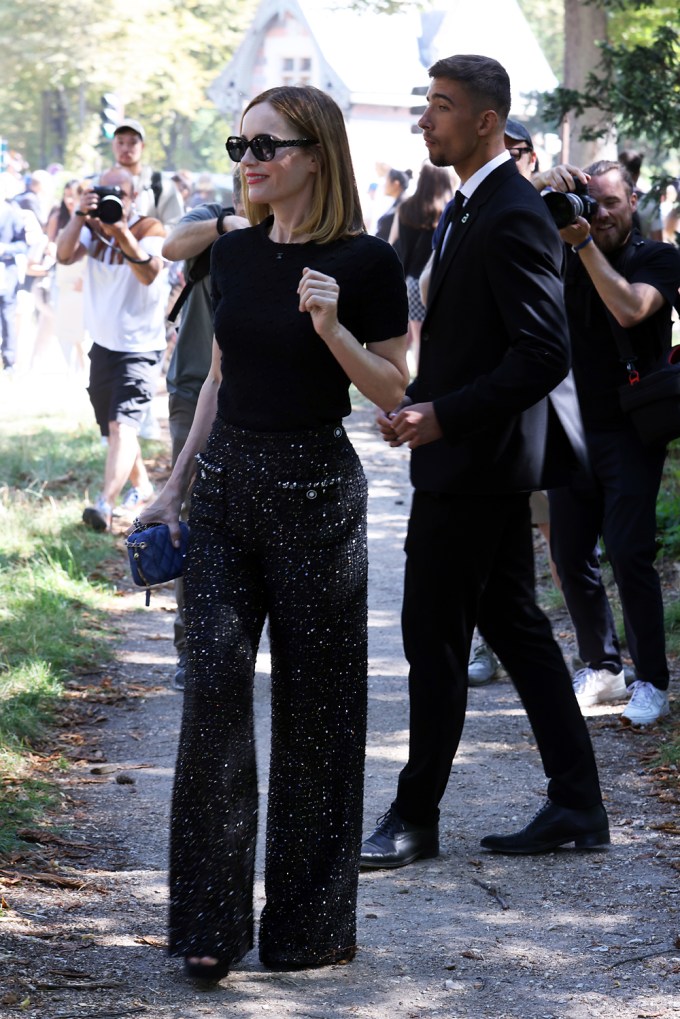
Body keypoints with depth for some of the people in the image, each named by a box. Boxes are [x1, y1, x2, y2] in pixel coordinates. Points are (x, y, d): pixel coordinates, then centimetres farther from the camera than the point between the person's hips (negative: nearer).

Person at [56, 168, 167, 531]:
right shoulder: (93, 228, 2)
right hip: (104, 343, 6)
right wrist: (80, 215, -32)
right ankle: (141, 485, 39)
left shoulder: (150, 229, -12)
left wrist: (122, 232, -44)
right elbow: (65, 255, -18)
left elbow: (149, 273, -31)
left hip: (140, 346, -6)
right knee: (112, 425, 18)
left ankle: (106, 505, -32)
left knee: (122, 422, -21)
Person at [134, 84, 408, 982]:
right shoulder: (233, 254, 7)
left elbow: (393, 391, -7)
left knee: (313, 708, 4)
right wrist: (176, 484, 14)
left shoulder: (365, 263, -8)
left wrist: (330, 326, -22)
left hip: (315, 493, -4)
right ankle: (211, 923, 0)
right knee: (212, 691, -5)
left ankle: (311, 924, 17)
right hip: (226, 486, 4)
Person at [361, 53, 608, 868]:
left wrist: (440, 417, -26)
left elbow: (543, 356, -24)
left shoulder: (512, 219, -19)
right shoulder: (470, 208, 13)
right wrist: (420, 404, 11)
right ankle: (577, 806, 17)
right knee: (514, 626, 12)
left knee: (434, 638, -2)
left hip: (474, 463, -10)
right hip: (475, 459, 10)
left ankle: (414, 817, 8)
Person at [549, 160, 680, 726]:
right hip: (571, 427, 4)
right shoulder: (566, 259, 8)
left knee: (629, 553, -13)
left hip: (631, 430, -4)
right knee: (571, 553, 4)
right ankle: (601, 669, 19)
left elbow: (629, 308, -20)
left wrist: (585, 242, -20)